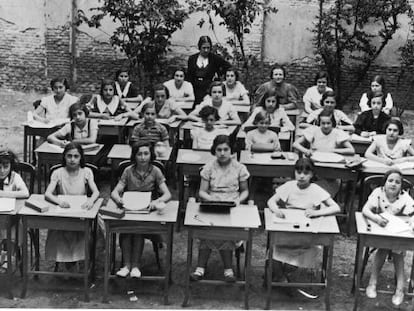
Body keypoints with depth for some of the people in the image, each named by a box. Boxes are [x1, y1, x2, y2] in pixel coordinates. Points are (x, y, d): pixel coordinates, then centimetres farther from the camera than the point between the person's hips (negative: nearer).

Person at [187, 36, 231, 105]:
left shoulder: (215, 58, 2)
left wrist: (218, 74, 2)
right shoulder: (192, 59, 9)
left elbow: (228, 66, 8)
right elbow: (189, 76, 12)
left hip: (209, 89, -2)